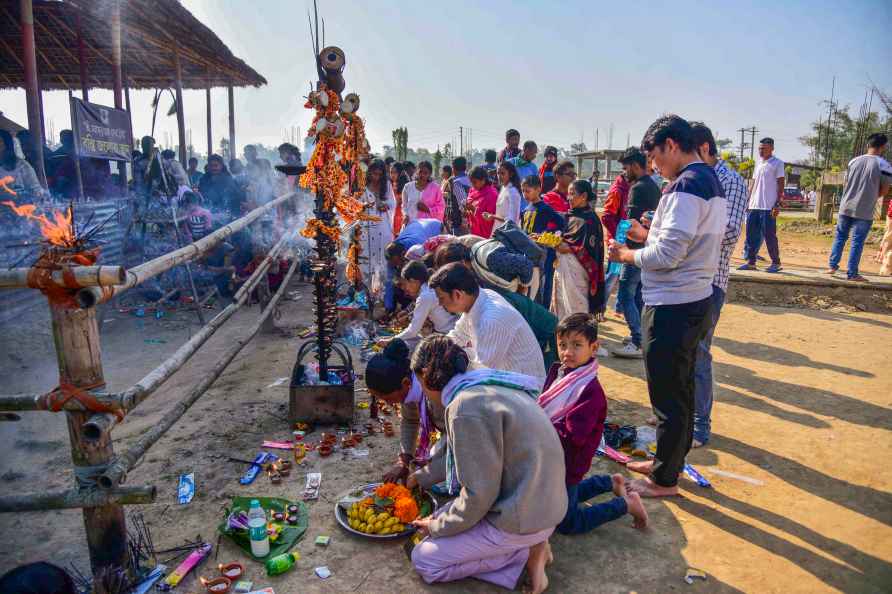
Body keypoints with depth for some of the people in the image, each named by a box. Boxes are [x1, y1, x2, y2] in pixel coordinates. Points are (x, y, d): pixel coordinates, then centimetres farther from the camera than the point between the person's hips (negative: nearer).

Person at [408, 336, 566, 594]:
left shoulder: (467, 406, -25)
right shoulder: (489, 386, 6)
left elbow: (479, 494, -21)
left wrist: (438, 527, -3)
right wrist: (419, 477, 30)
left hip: (523, 518, -9)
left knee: (423, 559, 1)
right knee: (443, 517, 21)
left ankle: (525, 553, 0)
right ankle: (529, 542, 11)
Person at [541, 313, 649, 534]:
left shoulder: (591, 390, -28)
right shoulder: (558, 371, -3)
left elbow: (573, 435, -31)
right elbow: (543, 407, 6)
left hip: (568, 464, -8)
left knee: (567, 523, 7)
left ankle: (626, 504, 17)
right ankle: (610, 482, 40)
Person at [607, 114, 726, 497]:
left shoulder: (686, 186, -18)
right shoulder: (711, 182, 14)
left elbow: (668, 255, -22)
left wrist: (625, 255, -8)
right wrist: (648, 235, 13)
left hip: (672, 307, -10)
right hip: (696, 299, 10)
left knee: (668, 396, 2)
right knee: (681, 390, 20)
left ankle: (665, 480, 17)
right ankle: (669, 461, 35)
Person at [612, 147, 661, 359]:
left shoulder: (638, 188, -14)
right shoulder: (654, 187, 16)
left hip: (637, 248, -10)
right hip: (649, 248, 10)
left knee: (625, 295, -7)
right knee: (638, 295, 16)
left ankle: (638, 343, -7)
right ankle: (641, 335, 24)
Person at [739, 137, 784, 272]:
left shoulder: (777, 163, -3)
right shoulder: (759, 163, 17)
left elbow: (780, 185, -7)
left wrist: (777, 204, -15)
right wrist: (748, 202, 15)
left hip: (768, 207, -7)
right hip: (754, 206, 7)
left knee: (770, 235, -3)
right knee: (751, 235, 7)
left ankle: (776, 263, 7)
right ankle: (751, 262, 13)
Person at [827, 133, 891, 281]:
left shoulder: (853, 161, 4)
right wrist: (869, 196, 15)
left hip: (845, 207, 4)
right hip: (864, 212, -4)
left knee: (839, 237, 16)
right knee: (857, 242, 2)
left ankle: (832, 266, 16)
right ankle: (852, 273, 6)